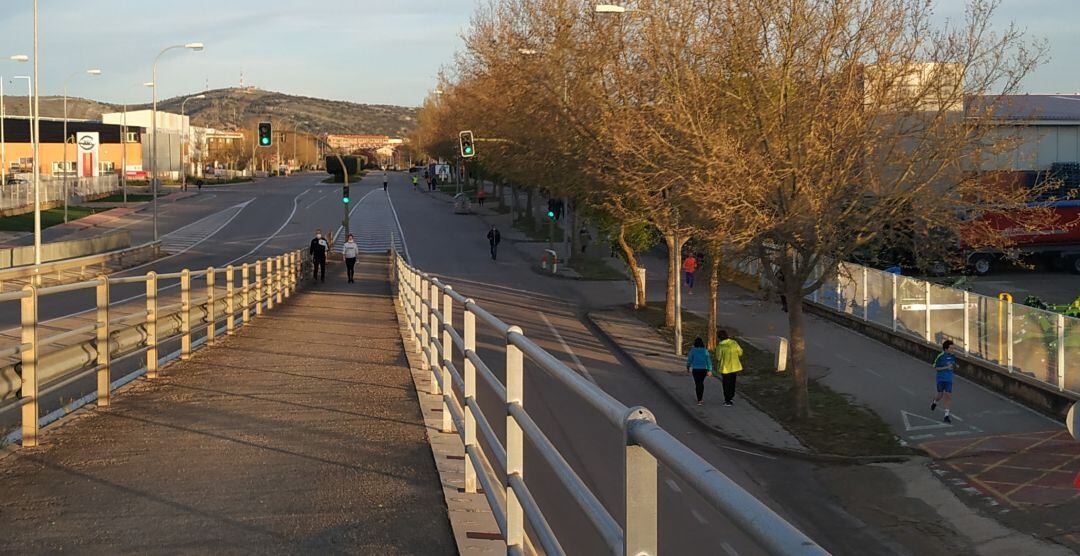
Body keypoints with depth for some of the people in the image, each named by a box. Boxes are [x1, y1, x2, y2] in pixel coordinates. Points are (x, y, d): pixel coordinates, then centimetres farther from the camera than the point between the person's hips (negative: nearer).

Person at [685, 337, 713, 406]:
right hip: (703, 369, 2)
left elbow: (689, 360, -4)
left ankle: (699, 400, -7)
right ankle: (700, 399, 23)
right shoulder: (705, 351, -2)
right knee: (701, 383, 21)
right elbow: (708, 361, -6)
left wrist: (688, 368, 13)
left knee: (697, 384, 2)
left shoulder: (693, 350, -8)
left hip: (695, 369, -2)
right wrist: (709, 370, -5)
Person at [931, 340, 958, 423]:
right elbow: (935, 368, -10)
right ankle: (934, 402, 38)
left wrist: (954, 366, -8)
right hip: (941, 378, -3)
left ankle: (946, 416, -1)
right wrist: (946, 367, -20)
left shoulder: (953, 356, 2)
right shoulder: (940, 357, -13)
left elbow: (954, 367, 17)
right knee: (940, 396, 1)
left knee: (948, 396, -5)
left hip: (949, 379, 3)